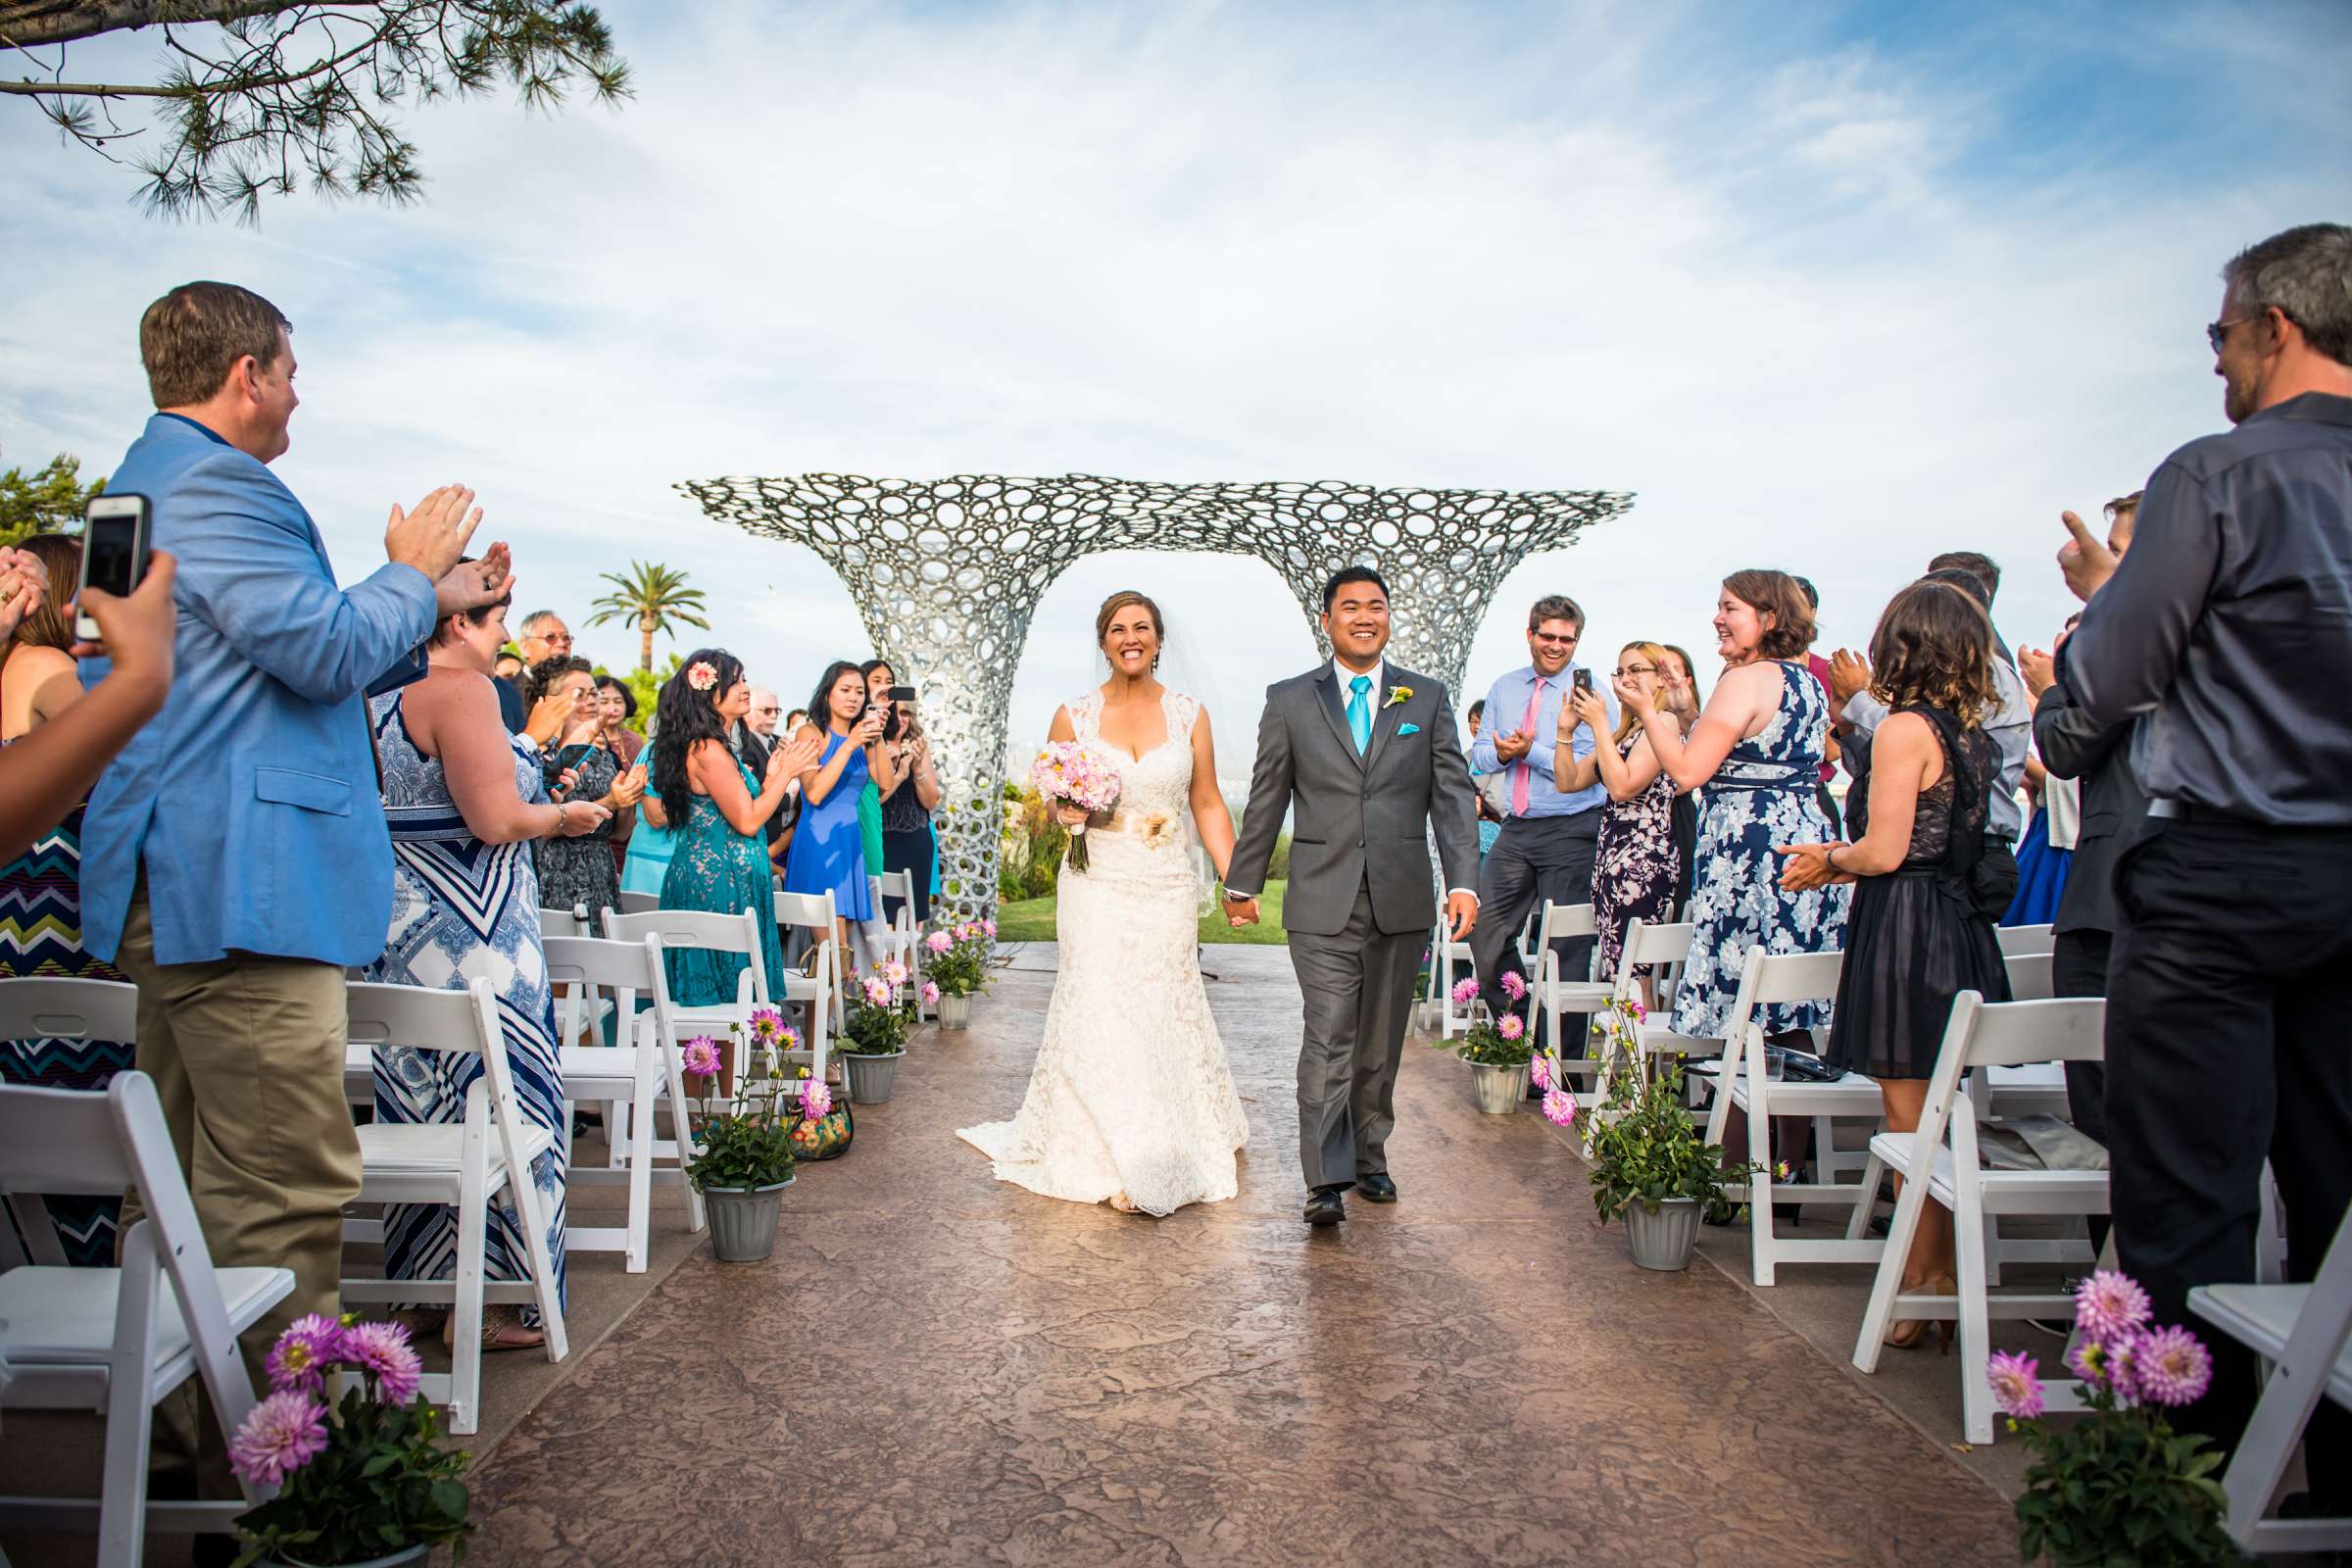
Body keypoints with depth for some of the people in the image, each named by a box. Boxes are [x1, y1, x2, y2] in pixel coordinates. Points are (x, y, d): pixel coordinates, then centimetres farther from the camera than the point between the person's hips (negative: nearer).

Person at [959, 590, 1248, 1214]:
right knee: (1101, 1015, -6)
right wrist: (1064, 813, -12)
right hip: (1097, 888, -1)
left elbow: (1208, 805, 5)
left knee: (1165, 1016, 8)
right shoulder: (1073, 716, 2)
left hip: (1168, 891, 1)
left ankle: (1171, 1155, 27)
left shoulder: (1188, 716, 4)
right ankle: (1116, 1164, 5)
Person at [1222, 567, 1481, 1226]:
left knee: (1380, 1044, 12)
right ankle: (1326, 1180, -2)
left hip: (1402, 903, 2)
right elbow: (1265, 800, 9)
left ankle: (1368, 1157, 27)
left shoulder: (1428, 697, 8)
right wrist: (1242, 882, 12)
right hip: (1323, 903, -2)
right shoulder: (1290, 700, 5)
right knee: (1328, 1040, -7)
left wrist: (1463, 881, -8)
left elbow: (1453, 794, 3)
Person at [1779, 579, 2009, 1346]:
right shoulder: (1974, 734, 11)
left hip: (1904, 932, -8)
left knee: (1910, 1116, 0)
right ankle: (1946, 1275, 24)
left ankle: (1920, 1283, 8)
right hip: (1961, 928, 8)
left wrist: (1829, 859, 3)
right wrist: (1835, 863, 19)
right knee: (1939, 1114, 15)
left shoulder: (1903, 729, -14)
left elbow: (1883, 852, -18)